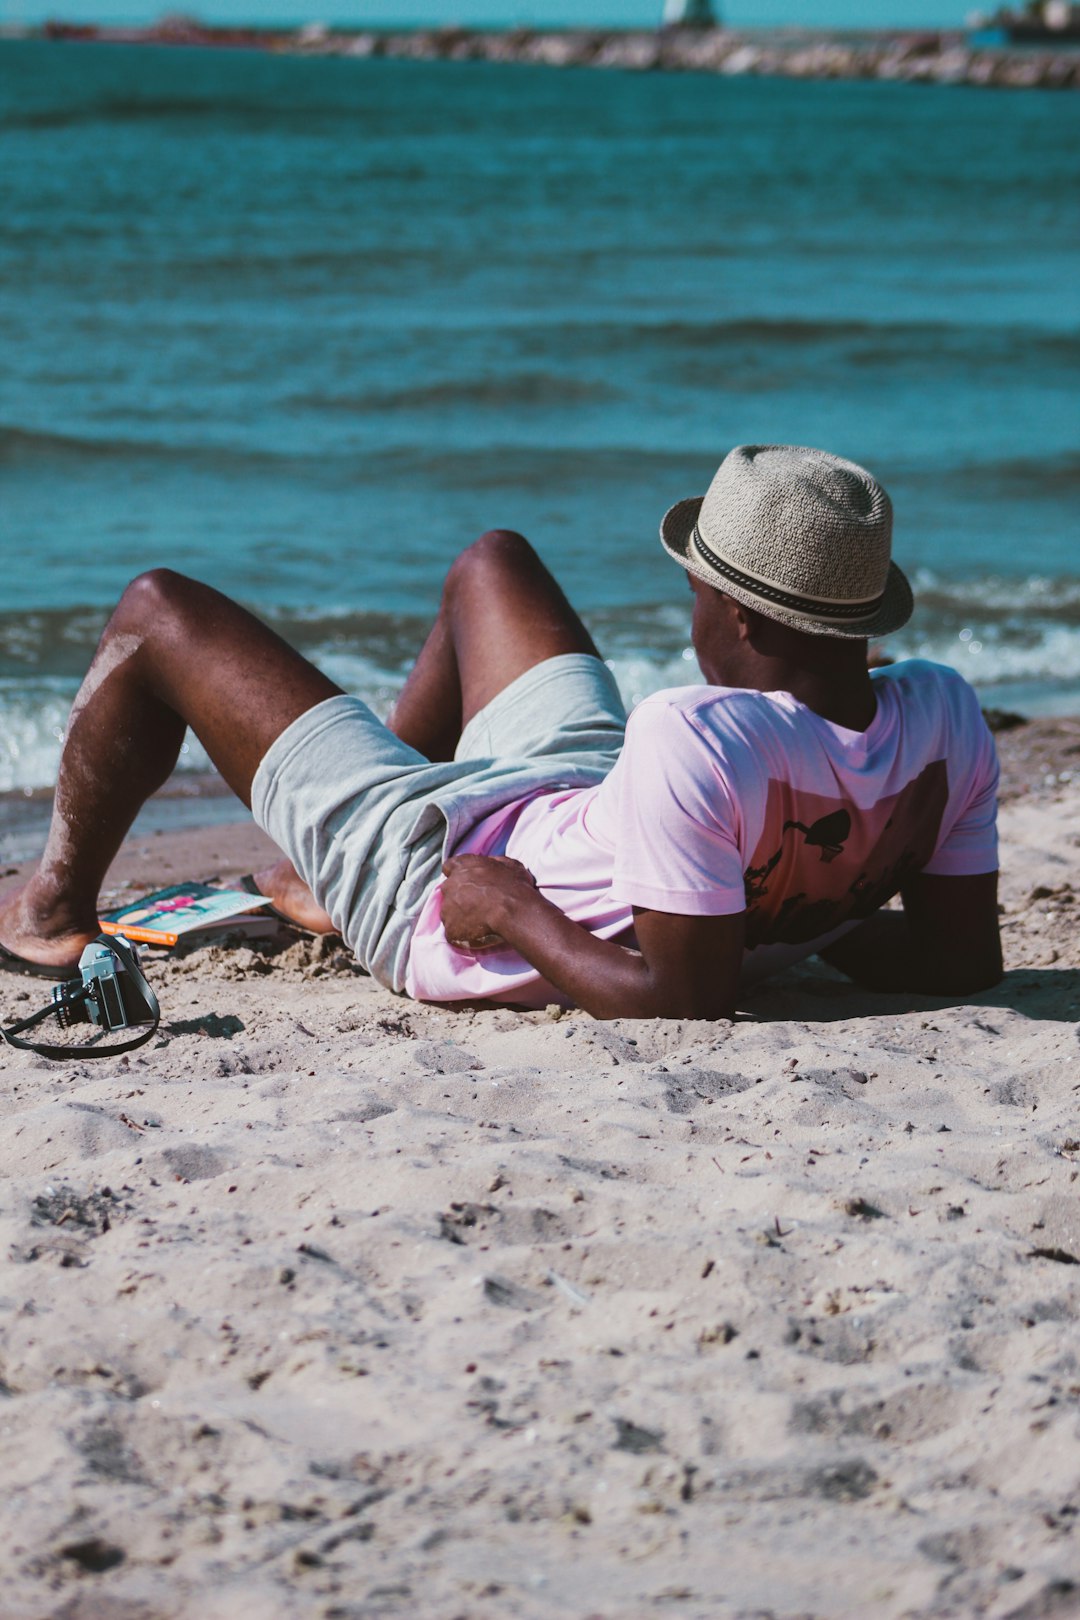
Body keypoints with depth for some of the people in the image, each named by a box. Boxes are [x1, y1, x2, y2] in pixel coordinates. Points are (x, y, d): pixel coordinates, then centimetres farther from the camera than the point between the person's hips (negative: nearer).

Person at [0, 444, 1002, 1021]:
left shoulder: (698, 747, -44)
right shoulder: (944, 719, -23)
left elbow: (684, 996, -40)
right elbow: (964, 957, -12)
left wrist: (512, 915, -27)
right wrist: (798, 922, -1)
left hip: (441, 872, -7)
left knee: (156, 611, 9)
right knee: (493, 560, 31)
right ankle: (332, 889, 46)